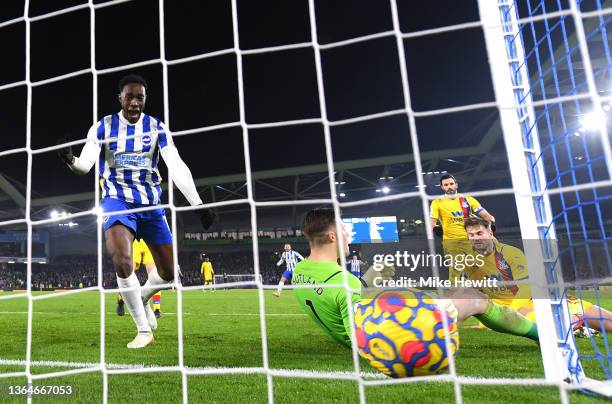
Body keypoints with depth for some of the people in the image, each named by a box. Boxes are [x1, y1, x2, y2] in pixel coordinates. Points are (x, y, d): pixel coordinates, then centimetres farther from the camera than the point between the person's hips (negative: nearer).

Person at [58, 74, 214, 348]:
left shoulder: (156, 127, 2)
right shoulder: (102, 127, 1)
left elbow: (177, 167, -6)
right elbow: (85, 166, -8)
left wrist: (198, 204, -13)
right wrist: (71, 160, -33)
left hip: (151, 202, 2)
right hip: (117, 200, -2)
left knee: (168, 274, 3)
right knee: (122, 262, -26)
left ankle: (142, 298, 38)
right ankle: (144, 330, -7)